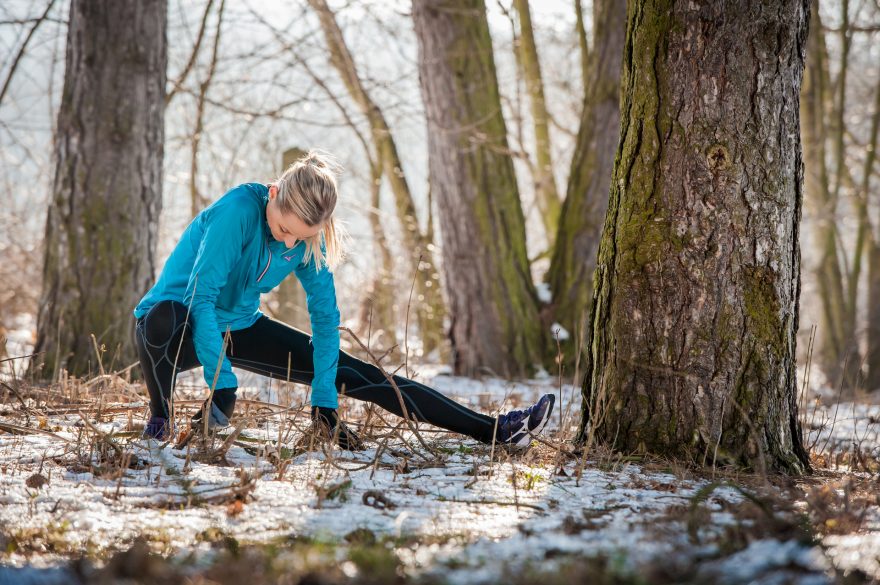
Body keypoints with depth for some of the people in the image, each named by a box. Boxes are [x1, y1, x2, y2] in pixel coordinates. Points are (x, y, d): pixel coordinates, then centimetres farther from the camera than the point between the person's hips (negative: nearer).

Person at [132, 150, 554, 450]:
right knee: (163, 316, -46)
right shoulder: (239, 210, -29)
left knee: (359, 376, -2)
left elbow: (325, 316, -3)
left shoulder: (310, 241, -10)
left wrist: (324, 402, -8)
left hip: (239, 329, 6)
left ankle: (495, 431, -2)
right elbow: (201, 294, -32)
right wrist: (222, 384, -35)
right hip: (180, 329, -6)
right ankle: (159, 421, -20)